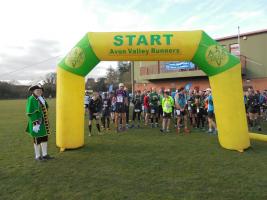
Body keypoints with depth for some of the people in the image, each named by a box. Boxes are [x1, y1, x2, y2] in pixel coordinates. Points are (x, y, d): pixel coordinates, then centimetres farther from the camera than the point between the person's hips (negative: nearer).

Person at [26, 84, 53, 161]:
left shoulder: (41, 98, 9)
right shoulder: (31, 99, -14)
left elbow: (46, 108, 13)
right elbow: (30, 113, -19)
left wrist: (43, 101, 0)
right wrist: (35, 123, -22)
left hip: (43, 122, 8)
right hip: (37, 122, -8)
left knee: (45, 138, 13)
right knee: (37, 139, 4)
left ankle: (45, 154, 24)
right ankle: (37, 156, 19)